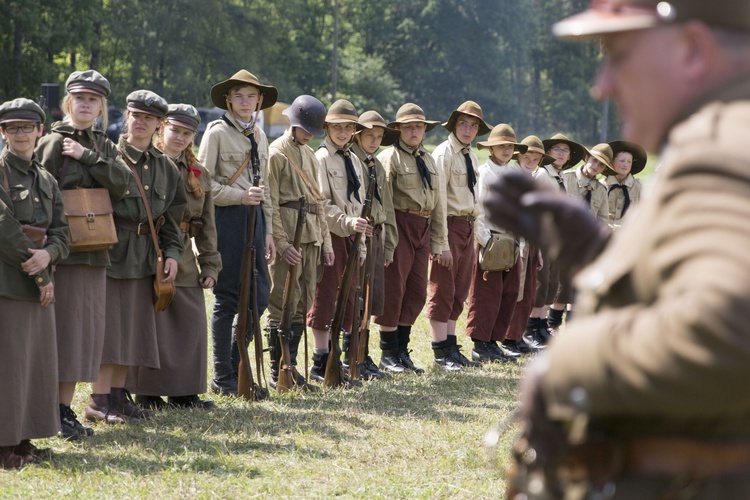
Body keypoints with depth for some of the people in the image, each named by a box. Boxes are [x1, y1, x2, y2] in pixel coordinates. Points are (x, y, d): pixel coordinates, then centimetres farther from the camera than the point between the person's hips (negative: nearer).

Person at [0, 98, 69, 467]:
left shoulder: (46, 180, 16)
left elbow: (61, 233, 11)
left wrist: (48, 255, -12)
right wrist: (40, 275, -13)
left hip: (37, 282, 7)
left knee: (37, 361, 8)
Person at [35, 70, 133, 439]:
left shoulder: (103, 146, 15)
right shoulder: (53, 143, -4)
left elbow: (121, 184, -3)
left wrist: (87, 157, -12)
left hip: (95, 254, 6)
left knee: (85, 331, 7)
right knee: (63, 329, -6)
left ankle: (65, 409, 14)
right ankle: (54, 413, -2)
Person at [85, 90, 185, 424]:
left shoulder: (164, 167, 12)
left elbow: (171, 214, 16)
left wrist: (172, 252, 6)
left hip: (144, 256, 6)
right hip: (111, 250, -6)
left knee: (133, 327, 9)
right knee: (108, 325, -7)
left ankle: (118, 394, 16)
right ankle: (99, 401, -4)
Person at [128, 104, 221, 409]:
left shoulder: (198, 175, 15)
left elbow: (207, 227, 16)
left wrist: (210, 266, 9)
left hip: (184, 263, 5)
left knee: (190, 325, 3)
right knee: (149, 324, -3)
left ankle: (183, 392, 12)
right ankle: (147, 393, 5)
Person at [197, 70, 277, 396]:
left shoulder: (259, 136, 16)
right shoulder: (217, 132, -5)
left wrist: (267, 230, 17)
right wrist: (239, 196, -19)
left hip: (253, 217, 7)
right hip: (227, 219, -7)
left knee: (259, 296, 5)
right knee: (227, 298, -3)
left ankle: (236, 366, 18)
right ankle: (222, 378, 6)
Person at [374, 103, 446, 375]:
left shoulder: (429, 160, 17)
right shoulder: (389, 157, -6)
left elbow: (437, 204, 19)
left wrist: (439, 243, 16)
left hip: (423, 229, 7)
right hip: (400, 226, -7)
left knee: (417, 291, 8)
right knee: (393, 289, -3)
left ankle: (402, 351, 17)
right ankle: (388, 354, 6)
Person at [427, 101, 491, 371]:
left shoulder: (471, 156, 14)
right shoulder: (444, 153, -11)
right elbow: (438, 199, -16)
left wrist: (476, 236, 13)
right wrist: (442, 243, -20)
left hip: (468, 226, 8)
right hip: (449, 225, -8)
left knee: (459, 292, 11)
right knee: (443, 290, -4)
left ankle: (451, 347, 17)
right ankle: (441, 353, -1)